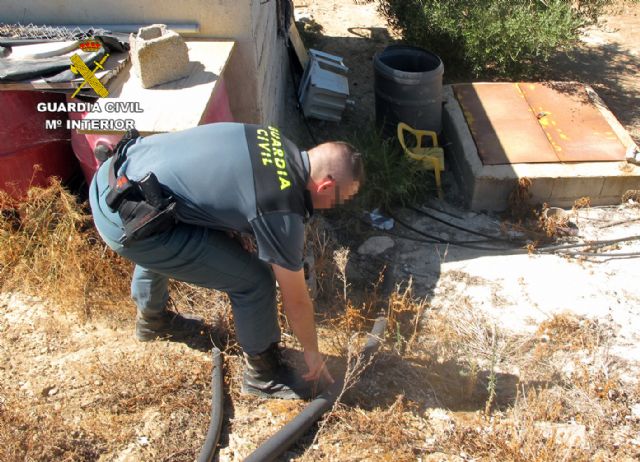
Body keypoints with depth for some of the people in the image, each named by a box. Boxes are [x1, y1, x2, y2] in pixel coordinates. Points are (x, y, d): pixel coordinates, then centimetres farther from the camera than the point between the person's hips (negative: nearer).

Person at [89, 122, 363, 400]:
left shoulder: (275, 141, 6)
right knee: (254, 281, -3)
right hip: (127, 222, -9)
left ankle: (151, 319, 65)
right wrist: (312, 352, 13)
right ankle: (262, 373, 21)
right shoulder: (282, 212, -16)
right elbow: (296, 301, -3)